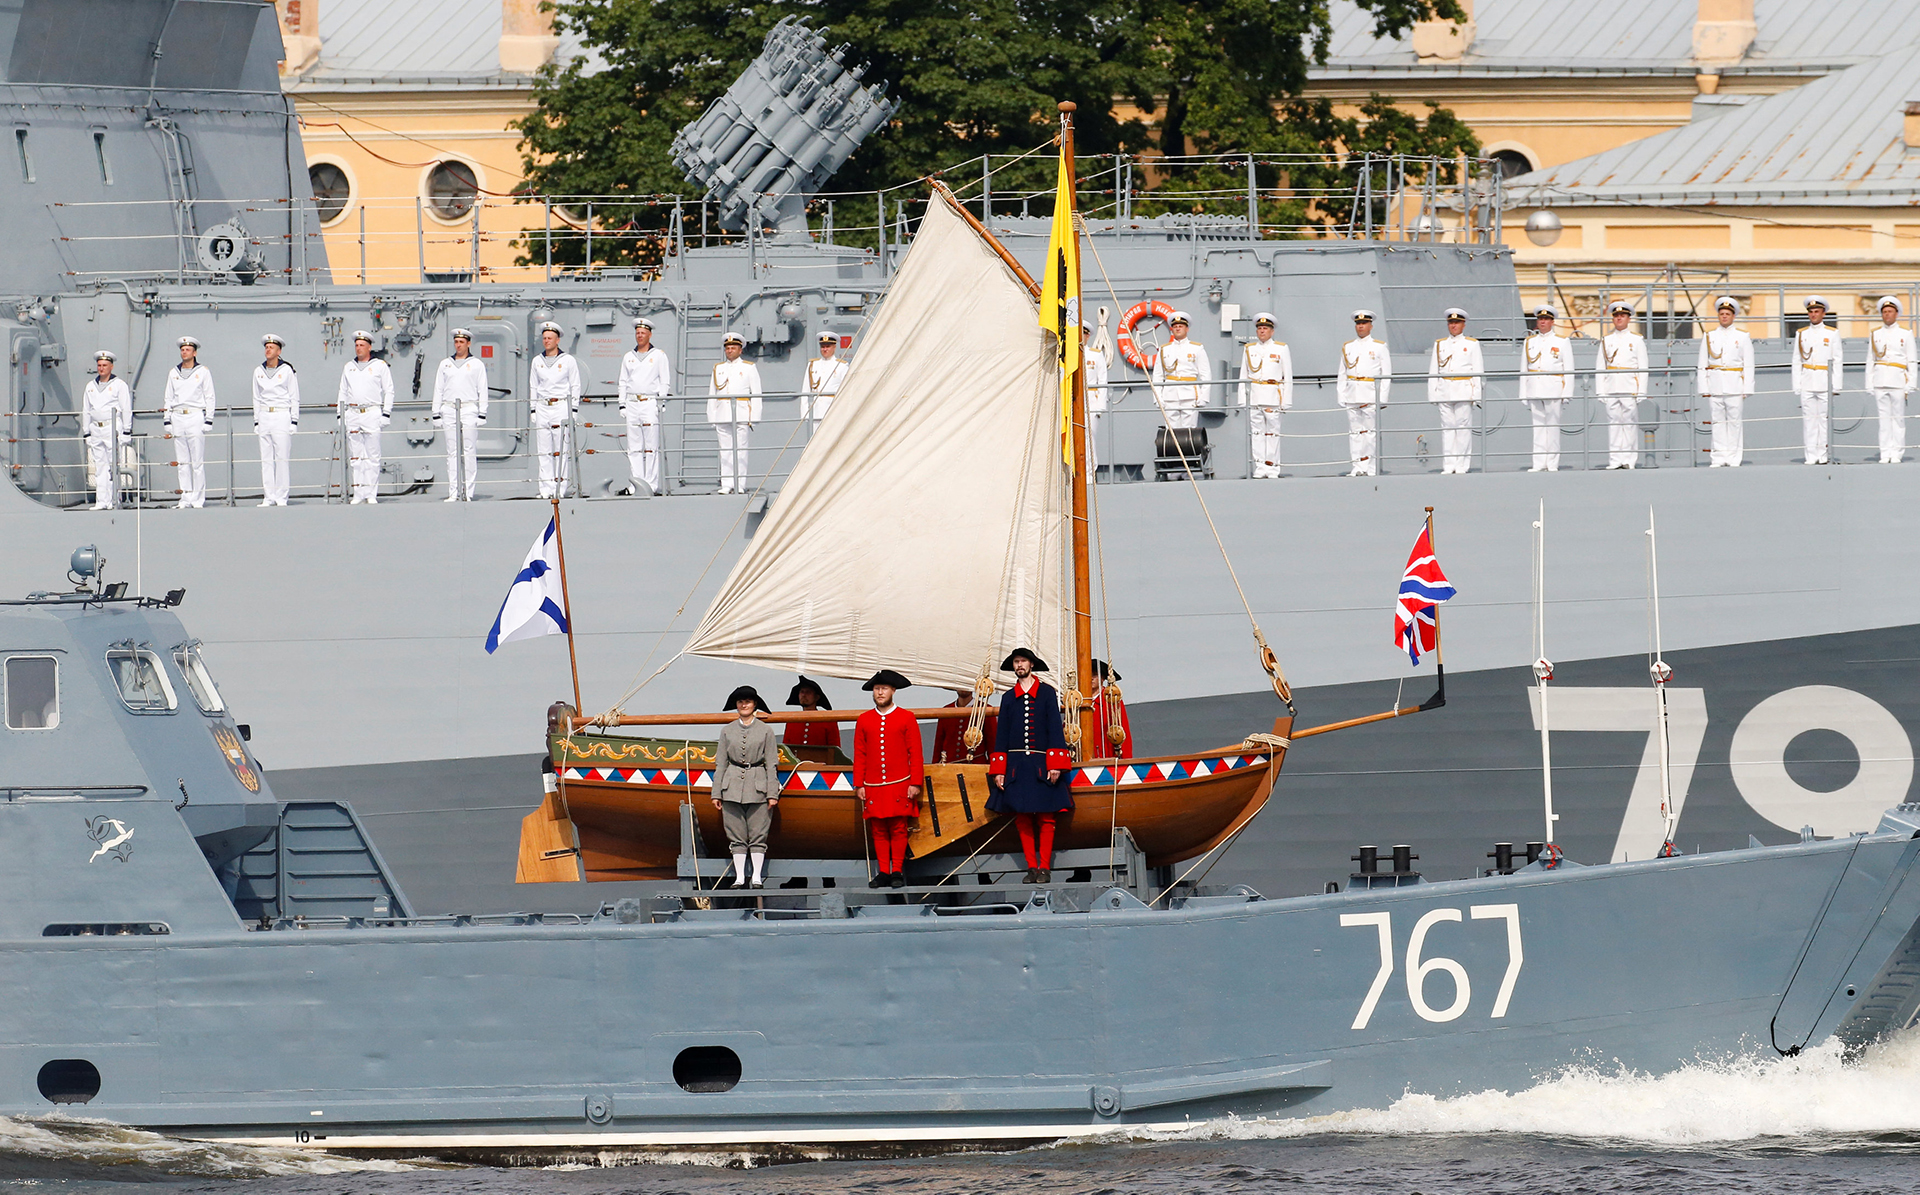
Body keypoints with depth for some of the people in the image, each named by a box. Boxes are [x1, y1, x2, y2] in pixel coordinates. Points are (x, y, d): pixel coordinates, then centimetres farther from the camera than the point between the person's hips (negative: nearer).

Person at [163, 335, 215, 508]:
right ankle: (186, 499, 4)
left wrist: (208, 421, -4)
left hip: (196, 416, -4)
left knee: (198, 462, -7)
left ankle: (198, 499, -5)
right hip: (177, 418, 4)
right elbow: (169, 398, 17)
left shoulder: (203, 372, 5)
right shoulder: (173, 373, 14)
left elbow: (209, 397, 4)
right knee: (182, 462, 2)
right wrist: (167, 421, 9)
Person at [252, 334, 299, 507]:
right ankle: (268, 497, 2)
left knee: (282, 458, -7)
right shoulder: (259, 371, 11)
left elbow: (294, 398, 2)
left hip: (282, 416, -4)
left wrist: (294, 421, -4)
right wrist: (256, 421, 12)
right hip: (264, 417, 4)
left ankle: (281, 497, -5)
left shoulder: (287, 370, 0)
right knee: (266, 459, 1)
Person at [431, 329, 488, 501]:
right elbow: (438, 390, 16)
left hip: (469, 409, -3)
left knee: (469, 451, -7)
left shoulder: (476, 364, 7)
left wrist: (482, 414, -3)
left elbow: (482, 390, 5)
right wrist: (436, 414, 10)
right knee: (452, 452, 0)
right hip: (449, 410, 3)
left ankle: (468, 491, -6)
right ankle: (453, 492, 0)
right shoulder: (445, 364, 15)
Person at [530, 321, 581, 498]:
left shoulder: (568, 360, 2)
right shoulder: (537, 361, 13)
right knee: (544, 450, 0)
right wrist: (533, 410, 11)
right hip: (543, 408, 4)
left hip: (562, 406, -4)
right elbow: (533, 387, 17)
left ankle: (560, 487, -5)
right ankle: (546, 488, 1)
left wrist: (574, 410, -3)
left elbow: (575, 387, 4)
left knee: (561, 450, -7)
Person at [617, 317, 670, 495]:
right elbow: (623, 382, 18)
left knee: (651, 447, -7)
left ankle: (651, 484, -7)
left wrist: (661, 401, -7)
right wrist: (622, 404, 9)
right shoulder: (628, 357, 17)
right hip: (632, 404, 4)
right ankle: (635, 484, 0)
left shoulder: (659, 355, 6)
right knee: (633, 447, 0)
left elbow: (665, 382, 4)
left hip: (650, 403, -4)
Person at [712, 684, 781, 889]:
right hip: (732, 786, 2)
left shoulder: (765, 730, 5)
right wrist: (716, 793, 6)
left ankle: (757, 877, 0)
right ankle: (739, 877, 4)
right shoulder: (727, 731, 10)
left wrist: (773, 793, -2)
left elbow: (772, 764, 4)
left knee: (758, 835, -3)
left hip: (758, 788, -2)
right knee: (736, 836, 1)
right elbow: (720, 763, 11)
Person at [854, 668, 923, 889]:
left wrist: (915, 783, -5)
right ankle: (883, 873, 6)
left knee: (898, 829, -3)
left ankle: (897, 872, 2)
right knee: (879, 831, 2)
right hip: (873, 787, 2)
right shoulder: (864, 721, 10)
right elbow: (859, 756, 11)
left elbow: (915, 754, 2)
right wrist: (859, 785, 5)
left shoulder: (907, 719, 3)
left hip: (899, 786, -2)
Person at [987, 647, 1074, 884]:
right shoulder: (1009, 698, 12)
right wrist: (998, 770, 4)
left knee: (1045, 819, -5)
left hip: (1041, 765, -3)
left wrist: (1055, 765, -8)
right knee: (1023, 818, -1)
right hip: (1016, 765, 3)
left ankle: (1044, 867, -2)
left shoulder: (1047, 693, 5)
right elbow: (1002, 734, 12)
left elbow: (1055, 729, 1)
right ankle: (1032, 868, 3)